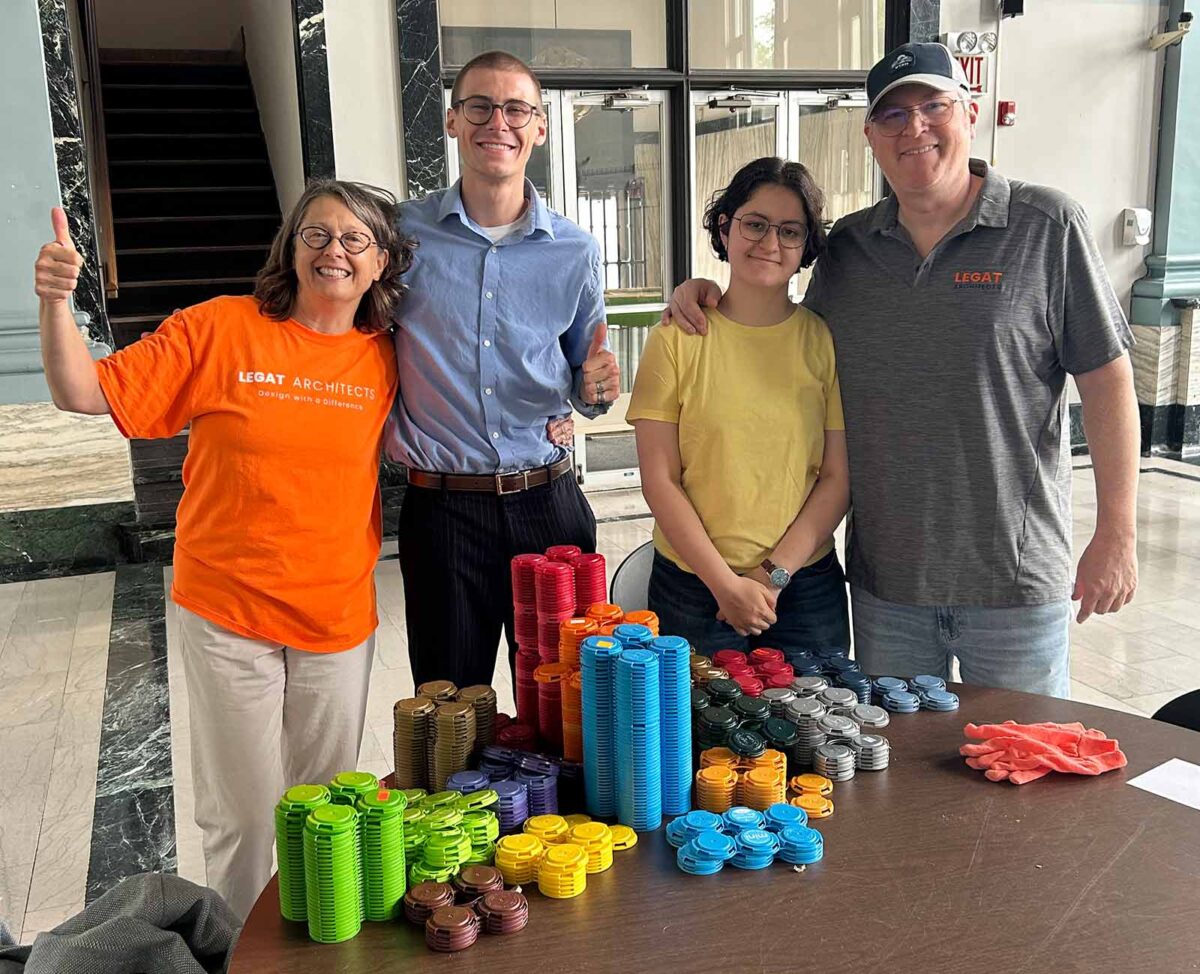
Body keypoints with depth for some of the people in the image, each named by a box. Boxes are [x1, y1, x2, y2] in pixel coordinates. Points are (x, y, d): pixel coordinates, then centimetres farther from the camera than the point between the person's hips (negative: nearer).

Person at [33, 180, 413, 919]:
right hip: (228, 611, -2)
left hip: (339, 615, 3)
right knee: (243, 812, 10)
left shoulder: (386, 359, -2)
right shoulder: (221, 329, -9)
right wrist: (56, 303, -25)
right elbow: (85, 393, -7)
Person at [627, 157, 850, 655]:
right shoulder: (676, 340, -4)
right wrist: (725, 583, -12)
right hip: (693, 588, -1)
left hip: (807, 588, 2)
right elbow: (659, 480, -6)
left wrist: (774, 575, -10)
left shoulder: (826, 341, 1)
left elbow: (838, 478, -1)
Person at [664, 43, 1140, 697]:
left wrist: (1116, 534, -9)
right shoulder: (846, 246, 5)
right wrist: (708, 298, 2)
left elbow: (1107, 380, -6)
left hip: (1016, 573, -3)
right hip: (884, 578, 3)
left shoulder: (1047, 226, -5)